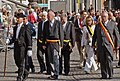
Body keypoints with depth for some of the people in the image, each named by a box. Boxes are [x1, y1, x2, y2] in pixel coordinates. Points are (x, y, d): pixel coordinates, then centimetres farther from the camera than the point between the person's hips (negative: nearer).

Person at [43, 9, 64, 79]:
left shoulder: (58, 23, -2)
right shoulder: (46, 23, 10)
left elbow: (61, 34, -1)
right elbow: (44, 34, 13)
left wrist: (61, 44, -4)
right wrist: (44, 43, 7)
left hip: (56, 43, -4)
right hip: (48, 43, 4)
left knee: (55, 59, -6)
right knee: (50, 59, 8)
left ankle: (56, 74, -1)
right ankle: (52, 73, 16)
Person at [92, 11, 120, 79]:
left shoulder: (112, 24, 7)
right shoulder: (98, 25, 15)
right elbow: (95, 35, 20)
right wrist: (93, 44, 16)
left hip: (109, 45, -3)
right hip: (100, 45, 3)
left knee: (109, 60, -10)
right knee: (102, 61, 3)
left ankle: (111, 75, -1)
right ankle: (104, 75, 11)